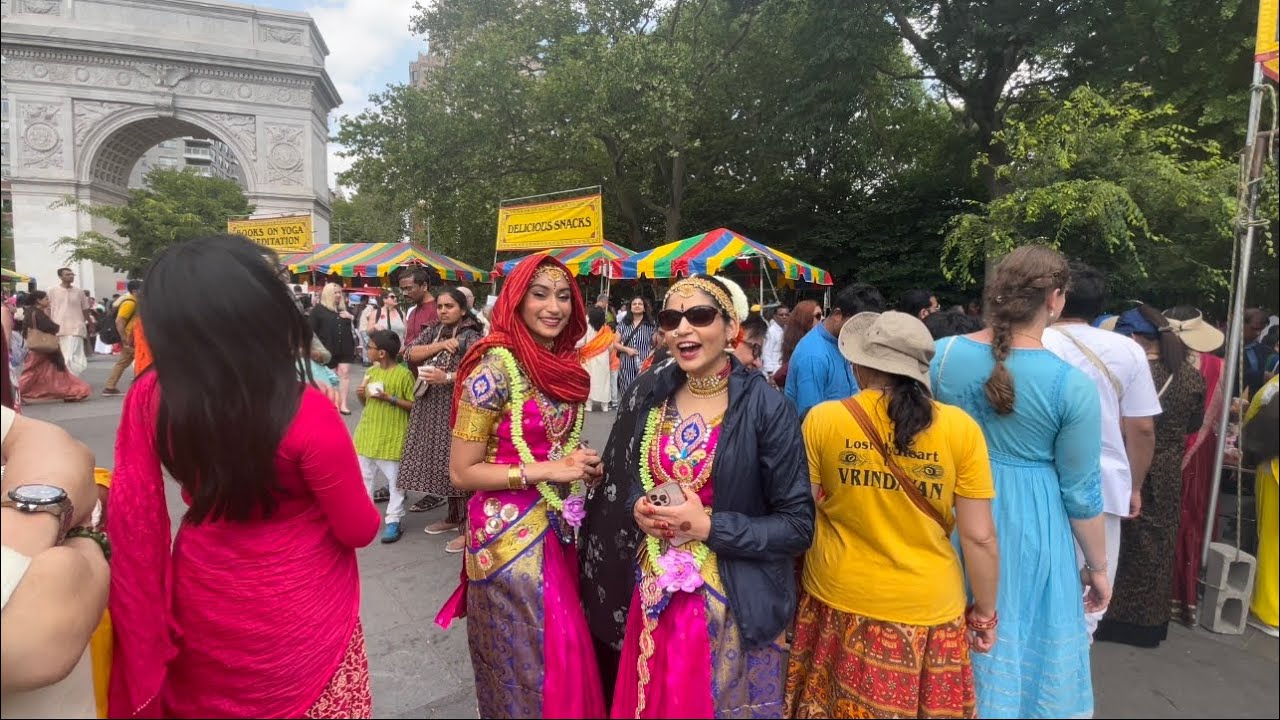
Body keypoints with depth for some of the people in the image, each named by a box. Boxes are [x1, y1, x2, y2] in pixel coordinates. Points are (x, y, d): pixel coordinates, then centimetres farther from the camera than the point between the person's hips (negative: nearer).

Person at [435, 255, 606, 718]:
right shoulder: (496, 369, -18)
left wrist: (581, 463, -2)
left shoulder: (567, 367, 3)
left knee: (562, 652, 19)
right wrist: (546, 471, -20)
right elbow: (461, 472, -16)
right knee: (525, 665, 9)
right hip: (508, 534, -7)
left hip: (556, 527, 7)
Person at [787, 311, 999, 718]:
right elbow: (979, 537, -7)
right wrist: (985, 610, 8)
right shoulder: (960, 428, -12)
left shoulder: (822, 420, -12)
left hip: (838, 600, 0)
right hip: (927, 608, 1)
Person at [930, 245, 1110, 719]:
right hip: (1030, 526, -3)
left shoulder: (943, 354, -10)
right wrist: (1097, 566, 6)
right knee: (1022, 645, 19)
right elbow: (1080, 493, -8)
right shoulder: (1072, 385, -17)